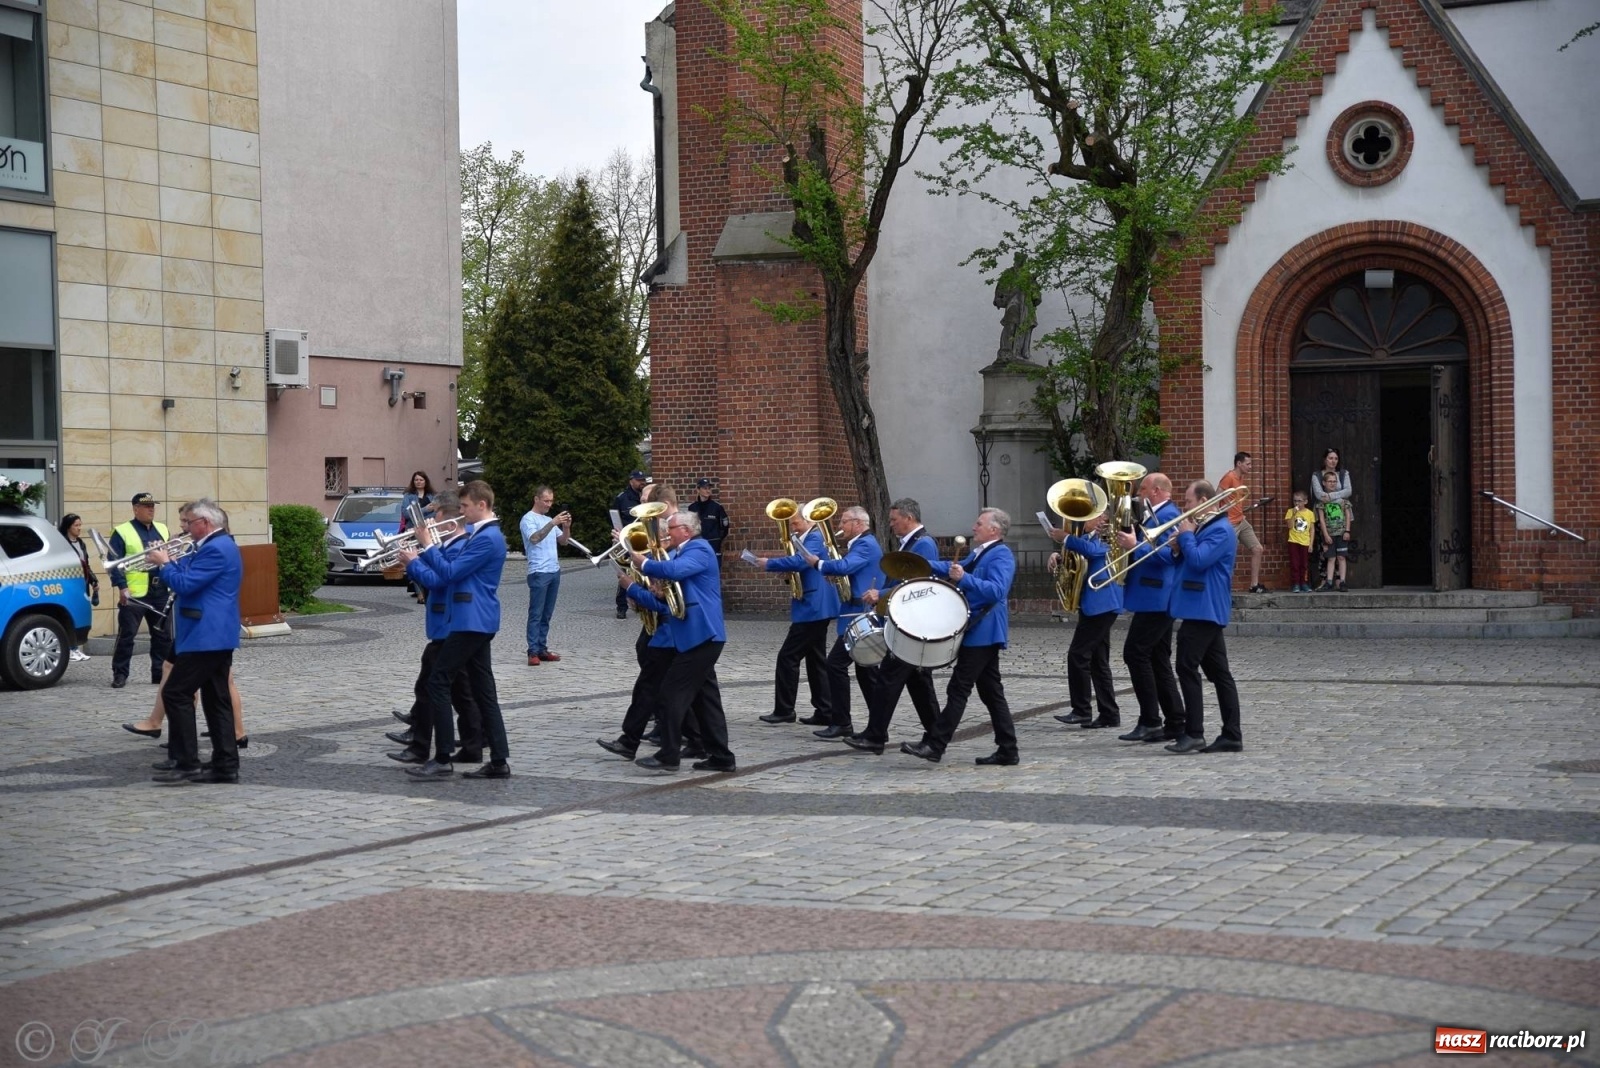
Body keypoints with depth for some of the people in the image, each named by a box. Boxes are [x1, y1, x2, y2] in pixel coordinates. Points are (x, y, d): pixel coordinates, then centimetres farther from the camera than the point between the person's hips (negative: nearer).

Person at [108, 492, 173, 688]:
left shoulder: (162, 530, 14)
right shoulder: (122, 532, -3)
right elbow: (114, 562, -8)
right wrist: (122, 587, -17)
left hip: (161, 592, 5)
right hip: (134, 593, -5)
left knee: (164, 635, 9)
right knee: (126, 635, -2)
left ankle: (160, 674, 17)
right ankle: (120, 674, 5)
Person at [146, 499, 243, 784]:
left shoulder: (215, 549, -17)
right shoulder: (221, 545, 17)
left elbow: (185, 585, -21)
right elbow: (191, 577, 21)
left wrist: (164, 563, -6)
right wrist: (172, 562, 6)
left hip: (205, 637, -11)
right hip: (218, 636, 11)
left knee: (176, 693, -8)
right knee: (216, 699, 10)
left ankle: (186, 764, -8)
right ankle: (226, 765, 9)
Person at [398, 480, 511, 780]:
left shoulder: (488, 538, -14)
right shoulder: (478, 535, 20)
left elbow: (450, 572, -18)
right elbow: (441, 580, 20)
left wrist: (428, 544, -9)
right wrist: (413, 563, 11)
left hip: (472, 622, -11)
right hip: (476, 622, 11)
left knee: (438, 681, -9)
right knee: (483, 689, 9)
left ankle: (442, 760, -9)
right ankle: (499, 761, 9)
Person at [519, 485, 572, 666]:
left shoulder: (549, 520, 18)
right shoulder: (528, 519, -6)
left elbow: (563, 541, 16)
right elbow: (534, 538, -23)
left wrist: (566, 527, -3)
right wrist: (553, 523, -30)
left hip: (554, 571, 8)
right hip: (539, 573, -8)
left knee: (546, 615, 8)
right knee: (536, 614, -7)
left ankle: (542, 649, 11)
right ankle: (533, 652, -9)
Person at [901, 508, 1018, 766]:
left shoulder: (1001, 555, -14)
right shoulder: (980, 553, 18)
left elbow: (997, 590, -27)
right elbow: (956, 568, 23)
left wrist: (964, 578, -35)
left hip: (982, 633, -10)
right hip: (979, 633, 10)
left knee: (959, 689, -8)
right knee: (991, 692, 9)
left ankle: (934, 745, -8)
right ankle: (1007, 750, 11)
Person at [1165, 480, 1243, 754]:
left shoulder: (1220, 531, -13)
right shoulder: (1202, 528, 19)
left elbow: (1198, 560, -24)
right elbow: (1186, 560, 23)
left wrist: (1186, 535, -10)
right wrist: (1178, 547, 4)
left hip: (1204, 609, -10)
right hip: (1202, 609, 10)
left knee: (1187, 668, -11)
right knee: (1218, 672, 8)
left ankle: (1194, 733, -11)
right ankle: (1231, 735, 8)